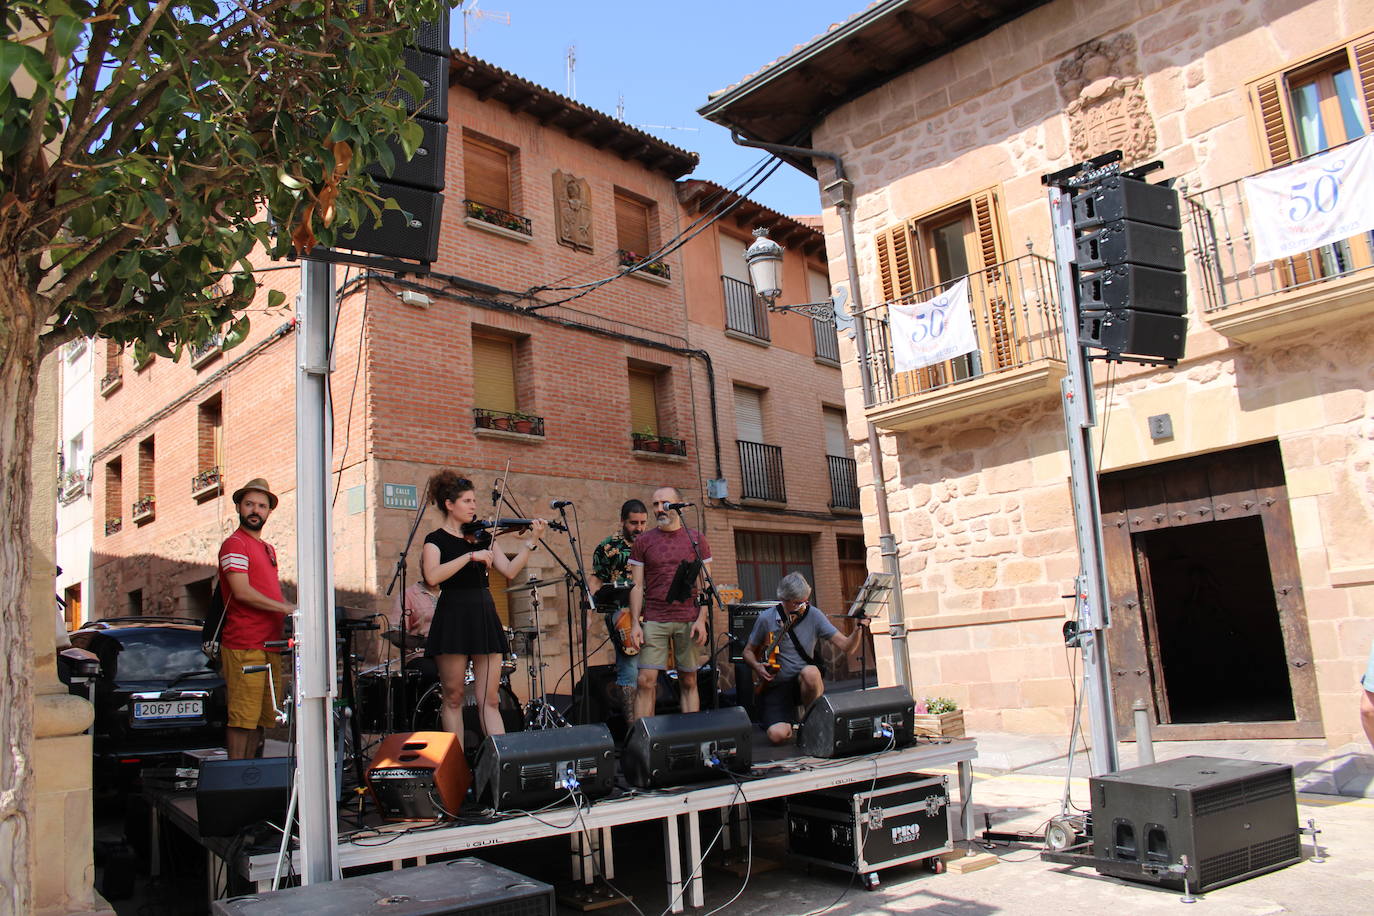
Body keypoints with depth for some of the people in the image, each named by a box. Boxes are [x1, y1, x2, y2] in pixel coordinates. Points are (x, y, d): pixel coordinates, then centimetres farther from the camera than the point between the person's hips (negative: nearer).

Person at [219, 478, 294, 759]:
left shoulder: (269, 549, 23)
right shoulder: (235, 543, -4)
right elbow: (242, 592, -16)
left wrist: (287, 629, 14)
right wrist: (286, 608, -17)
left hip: (270, 646, 9)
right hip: (244, 646, -8)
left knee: (262, 717, 10)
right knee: (243, 717, -8)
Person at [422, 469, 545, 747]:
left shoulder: (480, 537, 14)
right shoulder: (436, 539, 1)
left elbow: (510, 570, 3)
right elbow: (432, 577, -19)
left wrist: (532, 541, -6)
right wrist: (470, 555, -22)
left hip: (484, 617, 4)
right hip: (453, 618, -4)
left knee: (490, 700, 2)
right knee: (453, 698, 3)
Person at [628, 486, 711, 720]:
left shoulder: (696, 540, 7)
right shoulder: (643, 542, 7)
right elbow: (637, 586, 6)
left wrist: (701, 619, -5)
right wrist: (635, 623, -3)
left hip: (689, 621, 0)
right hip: (653, 621, 0)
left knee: (688, 682, 5)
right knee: (645, 681, -7)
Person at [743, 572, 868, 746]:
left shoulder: (813, 615, -4)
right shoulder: (766, 619, -5)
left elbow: (846, 646, -8)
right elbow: (748, 651, 9)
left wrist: (859, 628, -27)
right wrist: (757, 666, -12)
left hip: (804, 682, 1)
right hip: (775, 686, 0)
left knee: (811, 672, -36)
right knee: (778, 735, -23)